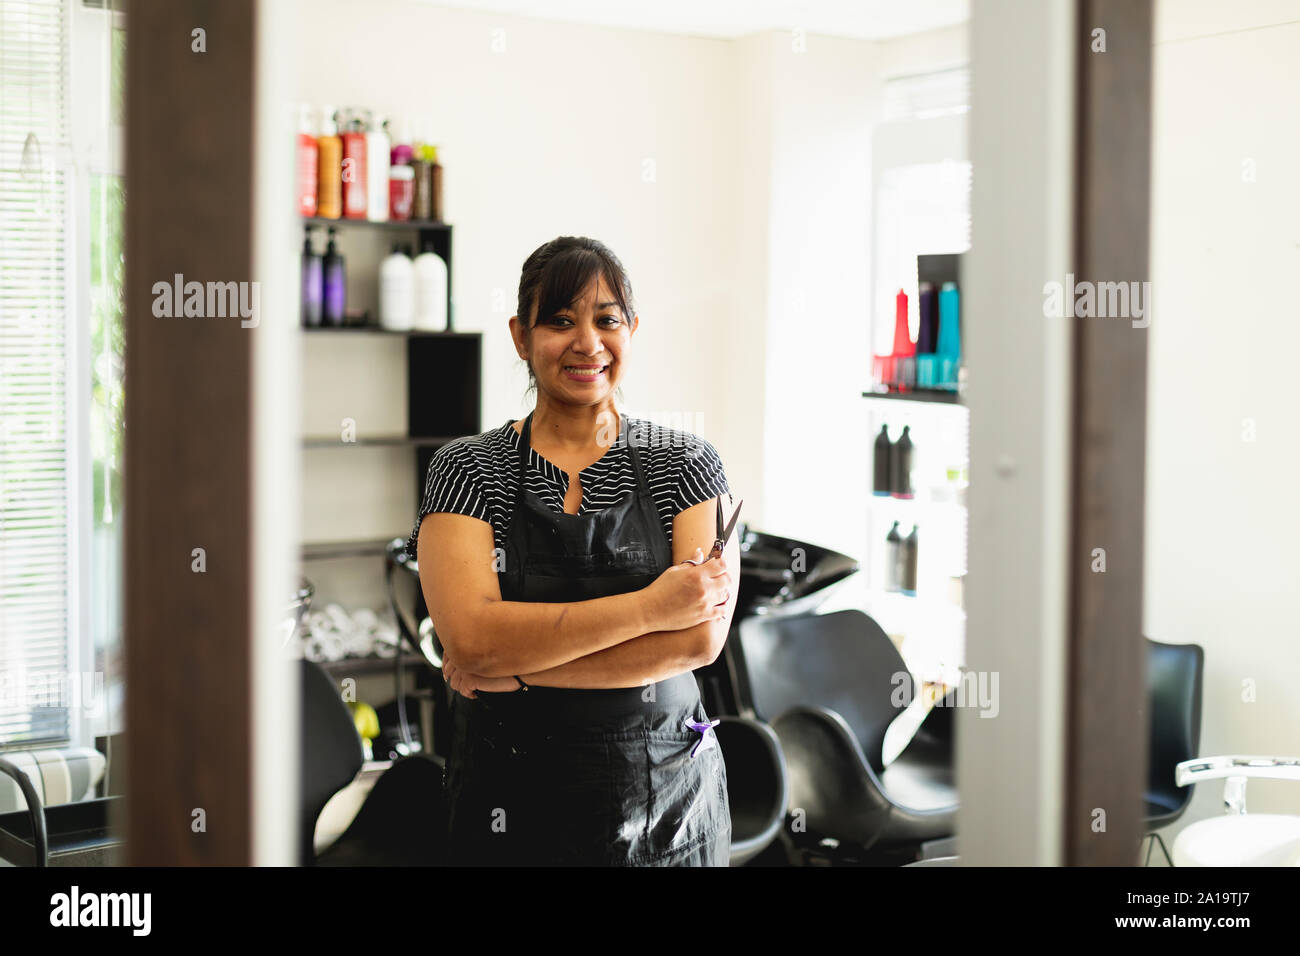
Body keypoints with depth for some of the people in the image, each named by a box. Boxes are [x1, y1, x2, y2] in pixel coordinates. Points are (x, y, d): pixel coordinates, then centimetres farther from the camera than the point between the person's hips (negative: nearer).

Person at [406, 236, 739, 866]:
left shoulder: (686, 464, -1)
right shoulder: (466, 468, -2)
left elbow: (702, 638, -14)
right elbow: (471, 639, -17)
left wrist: (513, 663, -16)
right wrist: (649, 606, -20)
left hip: (666, 796, 1)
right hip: (511, 799, 0)